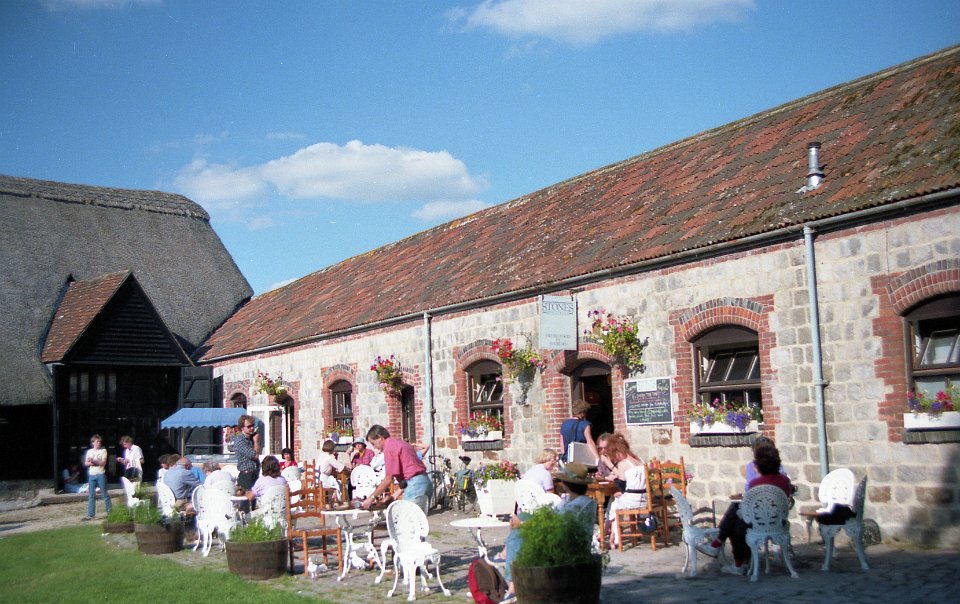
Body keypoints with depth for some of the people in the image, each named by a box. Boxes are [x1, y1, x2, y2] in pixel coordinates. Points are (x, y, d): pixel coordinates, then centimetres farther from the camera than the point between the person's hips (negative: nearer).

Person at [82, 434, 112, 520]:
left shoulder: (103, 451, 2)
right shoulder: (89, 451, 11)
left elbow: (103, 462, -7)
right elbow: (85, 463, 7)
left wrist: (94, 462, -19)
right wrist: (91, 463, -13)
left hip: (101, 474, -3)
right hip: (91, 475, 3)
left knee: (105, 494, 1)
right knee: (91, 495, 3)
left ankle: (110, 511, 8)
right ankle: (90, 514, 5)